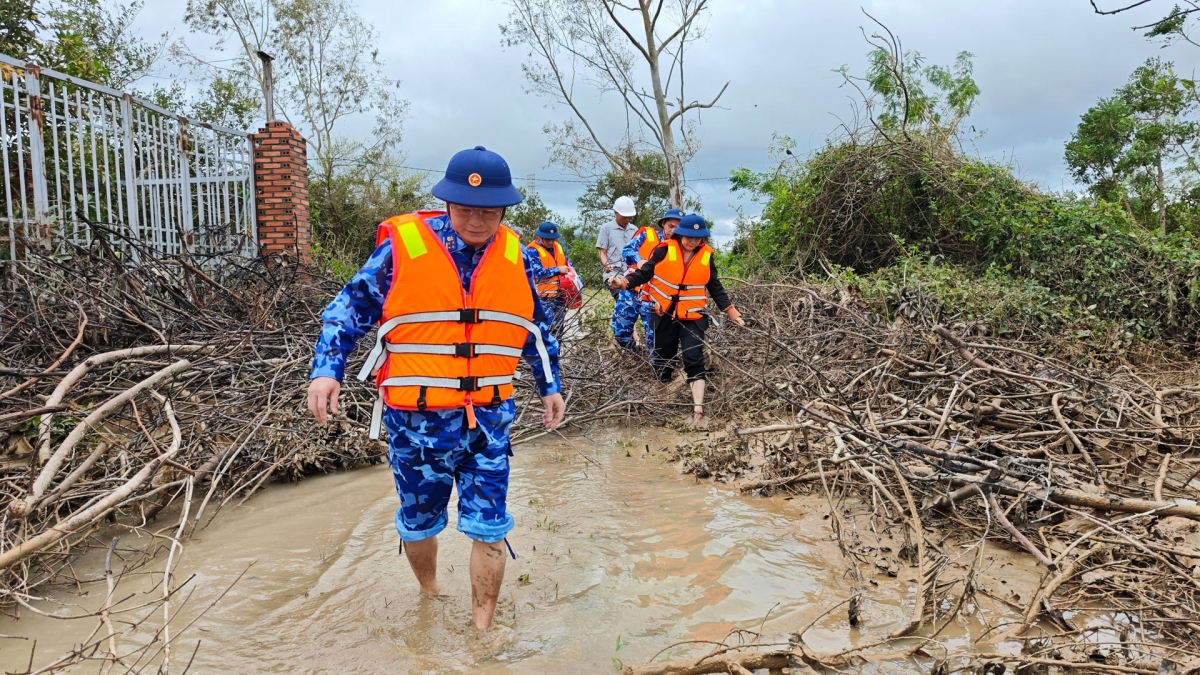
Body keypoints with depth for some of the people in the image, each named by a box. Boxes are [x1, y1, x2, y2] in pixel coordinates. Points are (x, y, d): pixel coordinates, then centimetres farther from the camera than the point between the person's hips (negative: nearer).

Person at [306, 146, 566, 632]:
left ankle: (482, 630, 23)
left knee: (488, 529, 4)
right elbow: (350, 309, -2)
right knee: (419, 524, 17)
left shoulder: (515, 257, 2)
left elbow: (536, 327, 17)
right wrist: (326, 369, -14)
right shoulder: (402, 247, -9)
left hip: (489, 419, 2)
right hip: (416, 421, -1)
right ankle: (429, 596, 46)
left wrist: (549, 385, 19)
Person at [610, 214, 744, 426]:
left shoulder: (706, 256, 0)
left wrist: (730, 310, 5)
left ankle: (698, 410, -13)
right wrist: (625, 281, -22)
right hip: (665, 314, 0)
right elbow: (645, 273, -4)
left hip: (693, 316, 0)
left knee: (694, 360, -11)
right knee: (663, 358, 12)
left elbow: (715, 287, 9)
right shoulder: (664, 251, -7)